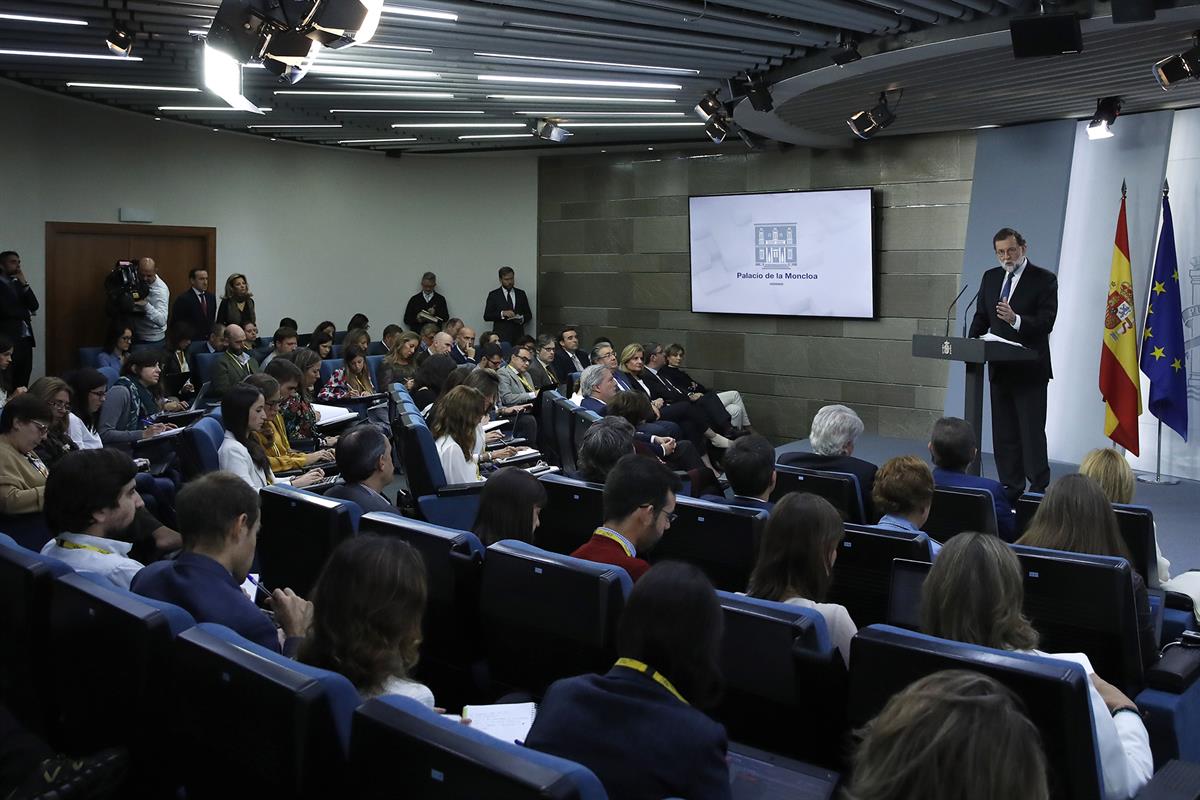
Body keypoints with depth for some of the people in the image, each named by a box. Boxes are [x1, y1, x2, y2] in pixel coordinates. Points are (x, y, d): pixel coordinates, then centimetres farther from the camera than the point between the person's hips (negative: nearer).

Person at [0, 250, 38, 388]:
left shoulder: (18, 284, 18)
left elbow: (34, 306, 7)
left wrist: (24, 284, -3)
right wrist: (26, 315, 1)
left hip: (25, 340, 7)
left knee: (22, 385, 4)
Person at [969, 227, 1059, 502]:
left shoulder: (1044, 279, -5)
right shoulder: (991, 277, 12)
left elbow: (1046, 322, -14)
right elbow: (981, 317, 15)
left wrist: (1015, 319, -31)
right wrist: (972, 344, -2)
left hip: (1030, 370, -6)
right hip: (999, 368, 6)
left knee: (1032, 433, -7)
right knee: (1004, 434, 9)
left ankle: (1039, 489, -2)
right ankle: (1011, 489, 16)